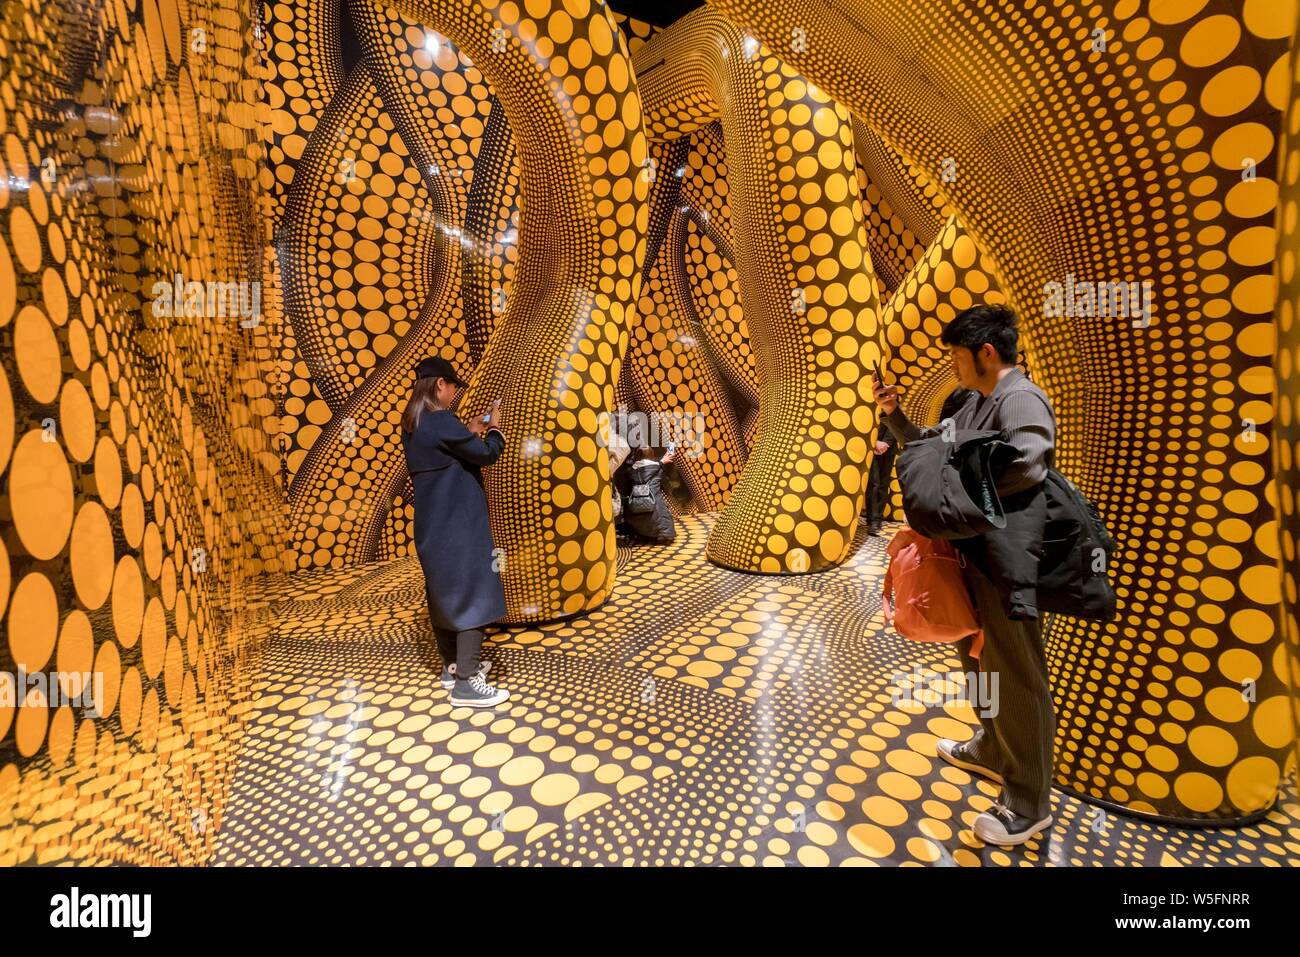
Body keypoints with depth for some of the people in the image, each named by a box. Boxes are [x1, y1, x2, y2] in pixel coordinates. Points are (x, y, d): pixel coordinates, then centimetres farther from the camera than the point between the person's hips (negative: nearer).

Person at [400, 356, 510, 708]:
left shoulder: (413, 425, 10)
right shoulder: (441, 422, -19)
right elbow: (486, 454, -14)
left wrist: (470, 432, 15)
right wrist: (494, 429, 3)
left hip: (433, 524, 10)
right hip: (458, 523, -10)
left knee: (444, 592, 16)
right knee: (472, 595, -5)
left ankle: (453, 666, 28)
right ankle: (466, 683, -2)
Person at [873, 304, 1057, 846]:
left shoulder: (1020, 399, -18)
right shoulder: (975, 403, 13)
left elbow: (1027, 465, -34)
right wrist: (894, 414, 7)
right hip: (975, 555, 10)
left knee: (1016, 678, 2)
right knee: (979, 661, 24)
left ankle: (1028, 805, 18)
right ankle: (991, 751, 45)